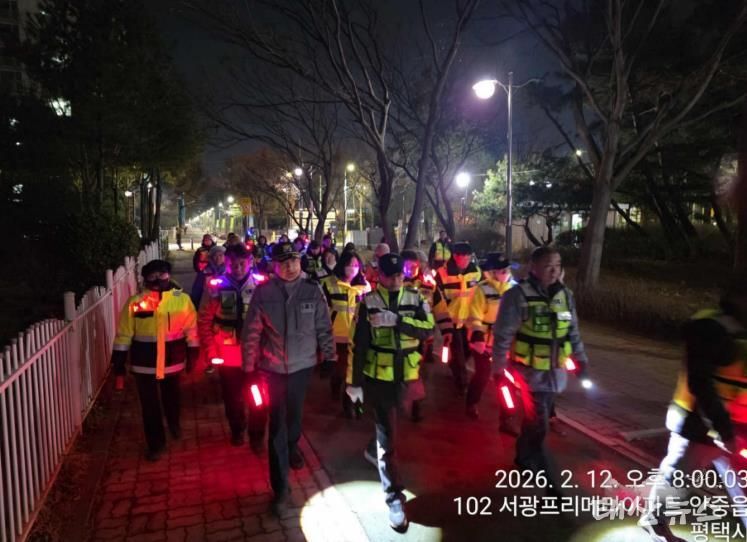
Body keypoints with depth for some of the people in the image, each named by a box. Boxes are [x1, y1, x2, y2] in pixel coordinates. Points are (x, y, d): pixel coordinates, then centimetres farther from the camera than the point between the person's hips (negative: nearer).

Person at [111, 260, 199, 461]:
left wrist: (193, 354, -1)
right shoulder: (135, 301, -9)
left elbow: (191, 328, -2)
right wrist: (119, 358, -3)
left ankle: (174, 423, 53)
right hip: (144, 362, -1)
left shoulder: (182, 299, -8)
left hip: (173, 359, 1)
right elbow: (124, 333, -3)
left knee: (172, 397, 23)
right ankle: (155, 443, 26)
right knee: (149, 405, 8)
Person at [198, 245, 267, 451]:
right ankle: (237, 429, 45)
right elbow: (204, 320, -3)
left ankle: (257, 434, 33)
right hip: (227, 354, 1)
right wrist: (211, 350, -8)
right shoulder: (215, 286, -8)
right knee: (233, 396, 19)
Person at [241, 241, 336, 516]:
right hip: (272, 367, -1)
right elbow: (251, 332, -5)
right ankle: (280, 486, 14)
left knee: (295, 413, 22)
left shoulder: (312, 290, -8)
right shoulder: (263, 292, -10)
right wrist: (249, 367, -4)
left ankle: (292, 446, 54)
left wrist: (329, 357, 3)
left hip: (302, 365, 2)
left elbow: (324, 328, 0)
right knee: (277, 424, 2)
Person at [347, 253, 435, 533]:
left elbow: (428, 329, -16)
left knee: (386, 425, 23)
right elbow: (358, 344, -9)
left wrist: (396, 319, -29)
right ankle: (394, 496, 5)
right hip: (378, 374, -3)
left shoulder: (415, 299, -1)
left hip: (405, 374, 4)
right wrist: (354, 382, -9)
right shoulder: (369, 302, -10)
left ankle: (374, 450, 53)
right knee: (387, 432, -3)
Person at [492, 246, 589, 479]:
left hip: (555, 373, 6)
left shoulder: (565, 295, 2)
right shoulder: (518, 295, -17)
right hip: (530, 373, -6)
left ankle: (524, 457, 42)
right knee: (538, 425, -1)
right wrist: (499, 369, -13)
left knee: (535, 420, 20)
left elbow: (573, 331, 14)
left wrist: (581, 359, 16)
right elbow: (502, 336, -14)